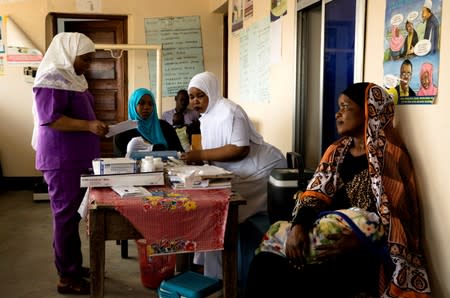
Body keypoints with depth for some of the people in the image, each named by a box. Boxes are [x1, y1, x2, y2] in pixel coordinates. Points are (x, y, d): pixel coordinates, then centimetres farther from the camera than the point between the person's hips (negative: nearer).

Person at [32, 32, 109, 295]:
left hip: (78, 158, 10)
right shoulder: (52, 78, -14)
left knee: (74, 214, 16)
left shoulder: (73, 78, 16)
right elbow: (50, 118, -23)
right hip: (62, 161, -10)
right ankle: (67, 277, 7)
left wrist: (95, 126, 12)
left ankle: (74, 266, 27)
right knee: (66, 215, -2)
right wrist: (89, 125, -27)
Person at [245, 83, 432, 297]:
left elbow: (397, 219, -11)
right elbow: (316, 195, 4)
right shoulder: (337, 151, 15)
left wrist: (357, 241, -27)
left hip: (367, 250, -5)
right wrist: (299, 225, -16)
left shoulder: (390, 155, -5)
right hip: (329, 236, 5)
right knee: (265, 264, -21)